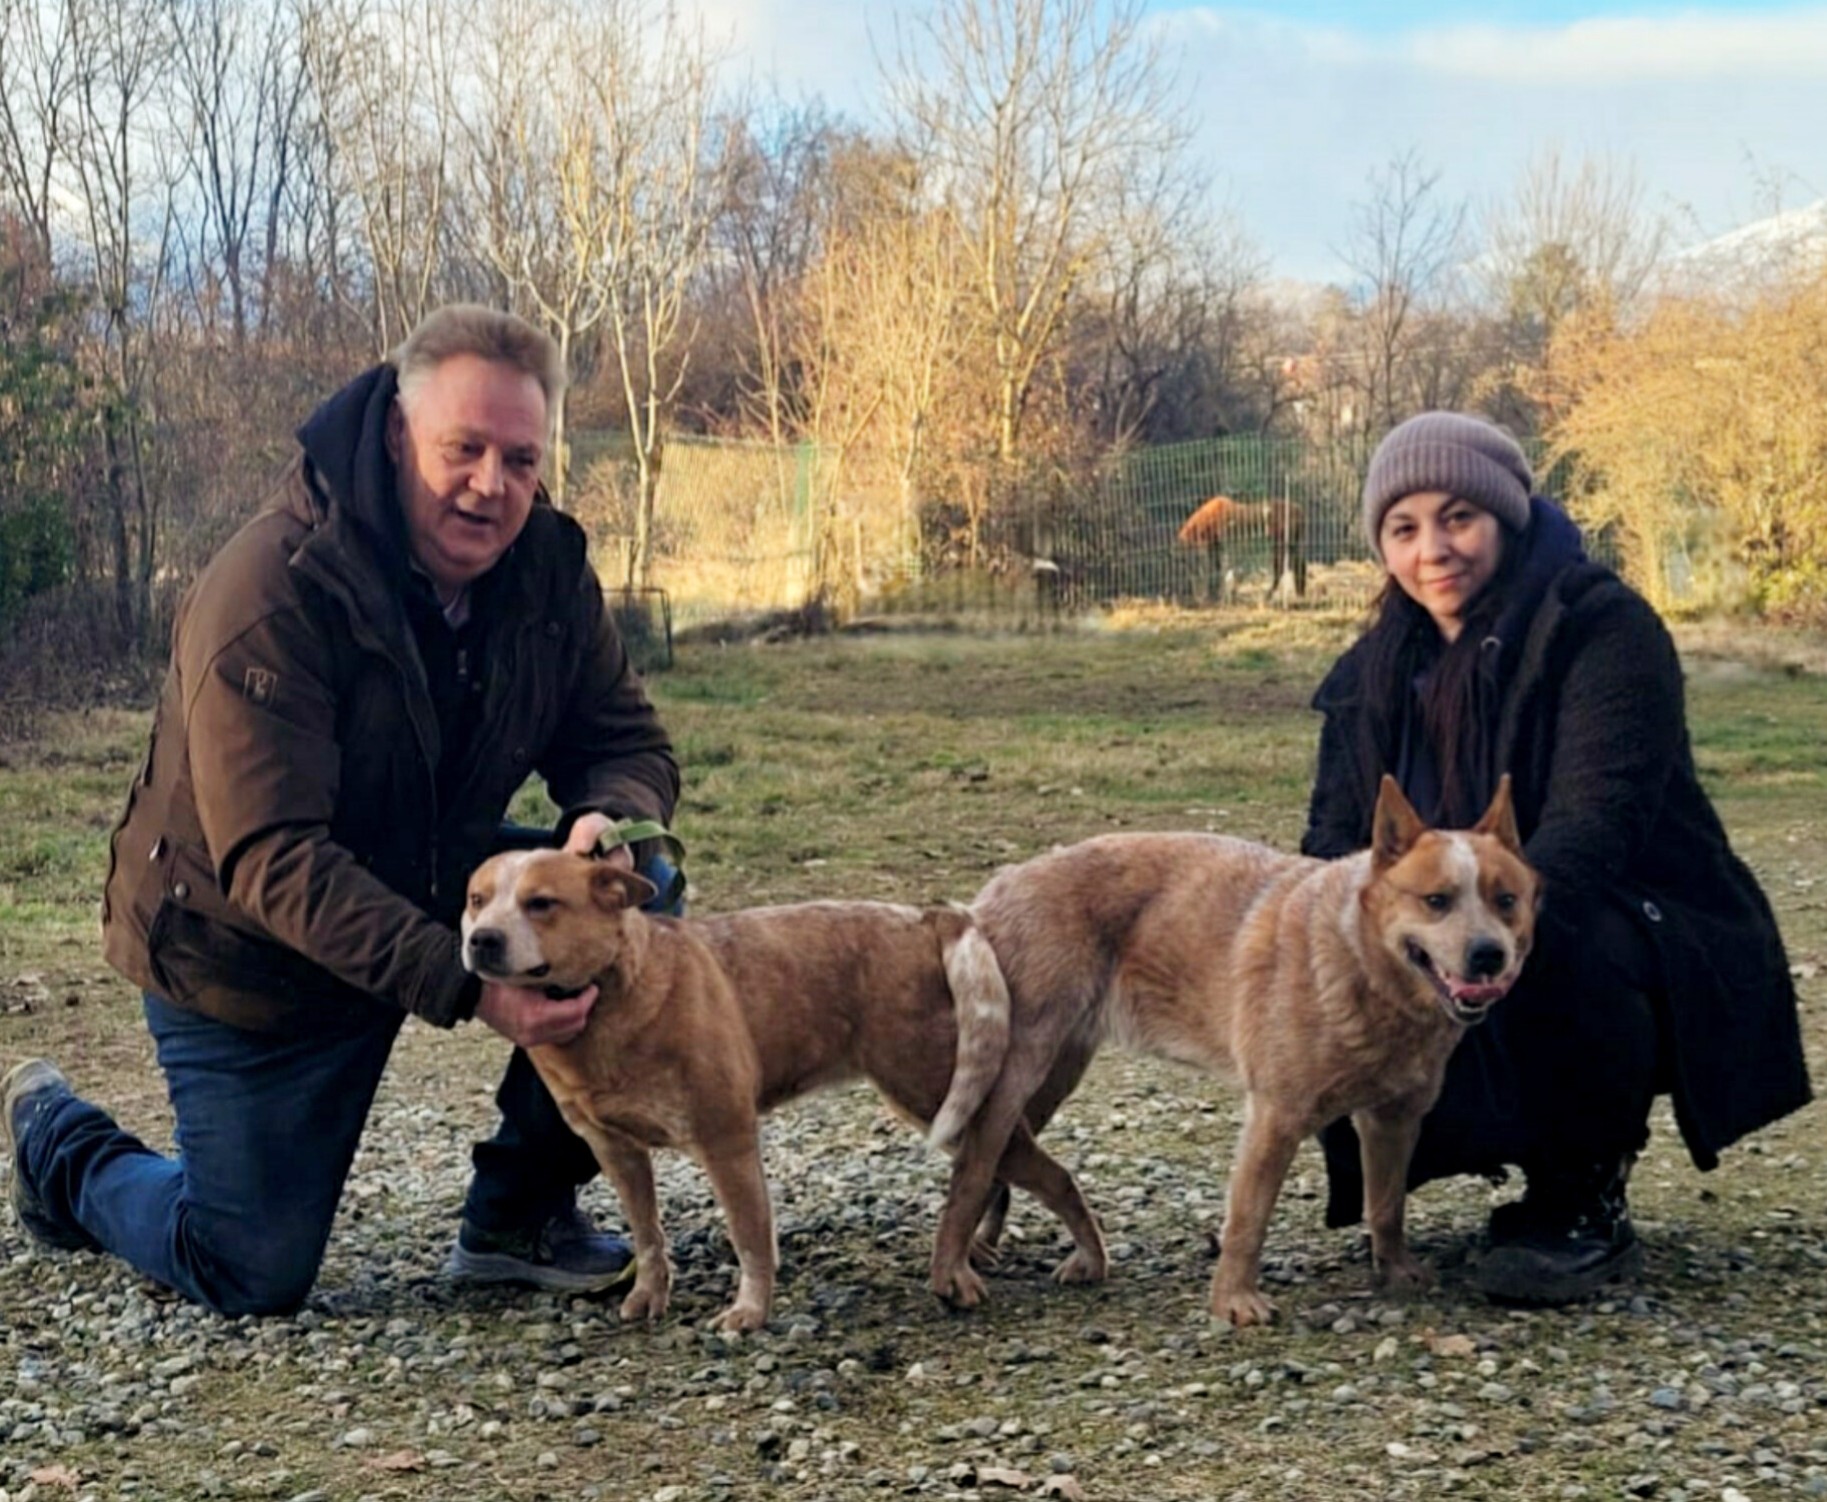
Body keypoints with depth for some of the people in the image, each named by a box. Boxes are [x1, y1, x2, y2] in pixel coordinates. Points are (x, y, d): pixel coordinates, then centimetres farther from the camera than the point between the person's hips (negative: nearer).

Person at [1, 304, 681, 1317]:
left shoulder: (546, 569, -10)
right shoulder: (268, 596, -30)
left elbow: (628, 743, -3)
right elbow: (271, 863, -35)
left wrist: (607, 821, -30)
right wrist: (465, 987, -44)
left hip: (428, 900, 6)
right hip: (242, 957, -5)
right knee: (256, 1280, 0)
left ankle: (518, 1214, -2)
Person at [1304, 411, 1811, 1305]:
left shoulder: (1604, 627, -14)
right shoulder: (1380, 667, 6)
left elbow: (1597, 821, -26)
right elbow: (1336, 834, 1)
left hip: (1652, 958, -6)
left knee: (1550, 943, -37)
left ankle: (1585, 1198, -13)